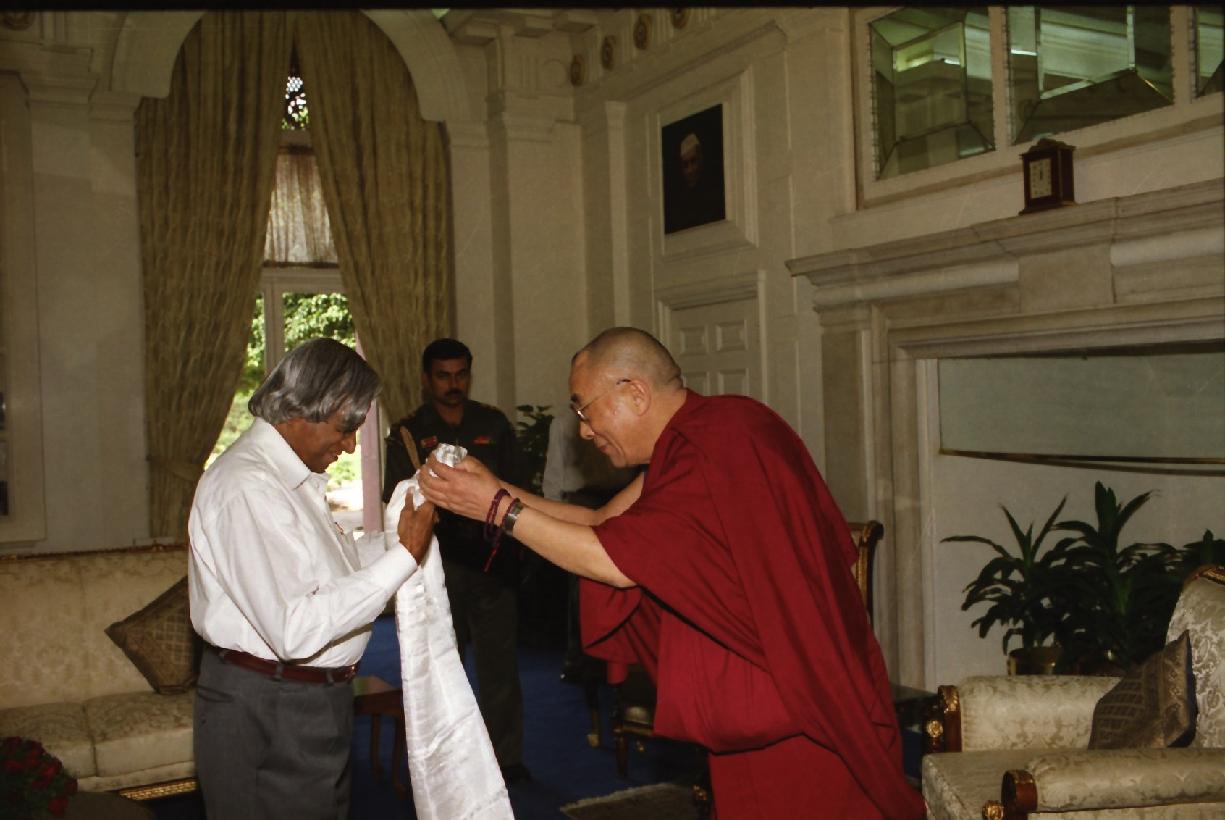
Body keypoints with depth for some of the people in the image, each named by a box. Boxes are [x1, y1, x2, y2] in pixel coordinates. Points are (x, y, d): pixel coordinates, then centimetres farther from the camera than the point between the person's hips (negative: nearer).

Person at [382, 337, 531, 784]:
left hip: (492, 560, 1)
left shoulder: (493, 424, 9)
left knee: (499, 660, 4)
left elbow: (516, 484, 12)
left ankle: (506, 757, 14)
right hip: (436, 564, -1)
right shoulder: (407, 432, 4)